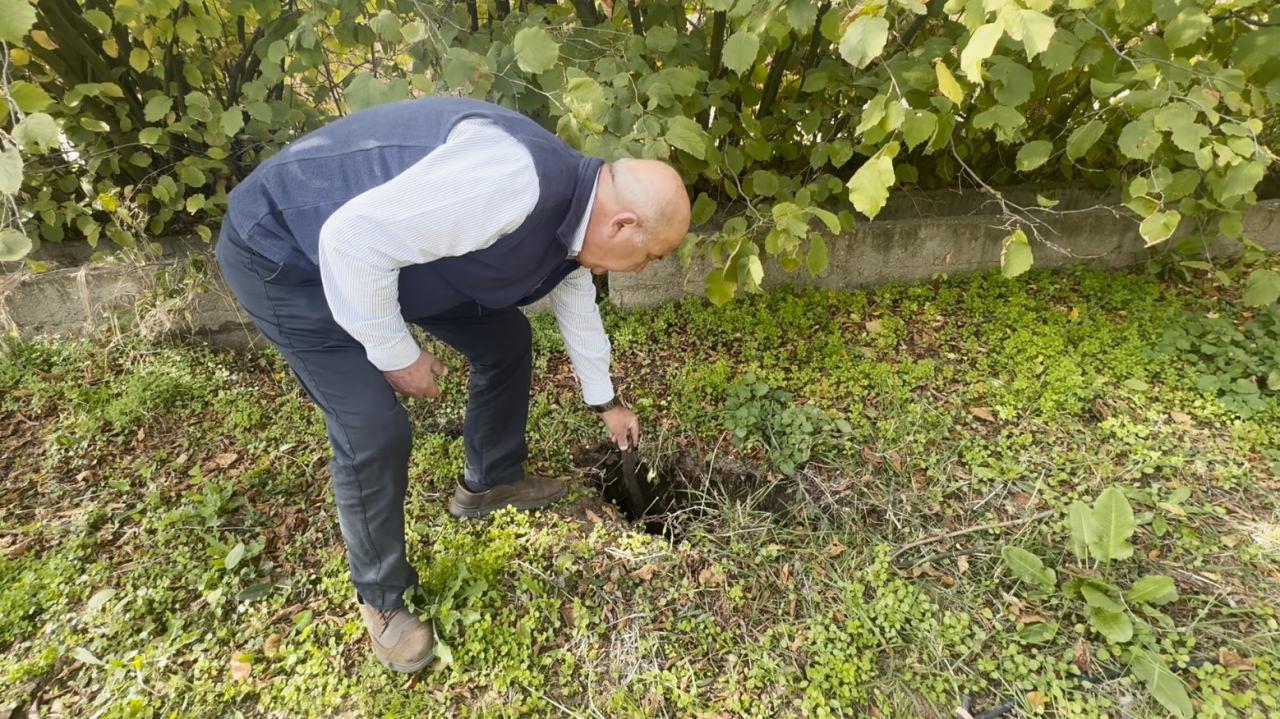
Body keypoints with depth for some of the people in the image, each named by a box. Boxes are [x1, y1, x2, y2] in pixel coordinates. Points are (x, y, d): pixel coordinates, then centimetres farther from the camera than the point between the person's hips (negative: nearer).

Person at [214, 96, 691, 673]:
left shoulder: (575, 216, -4)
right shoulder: (512, 181, -36)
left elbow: (578, 307, 14)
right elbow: (353, 240, -35)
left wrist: (605, 402, 26)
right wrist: (396, 353, -20)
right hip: (285, 249, -8)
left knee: (504, 339, 8)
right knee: (376, 430, -13)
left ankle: (488, 483, 30)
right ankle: (381, 598, 13)